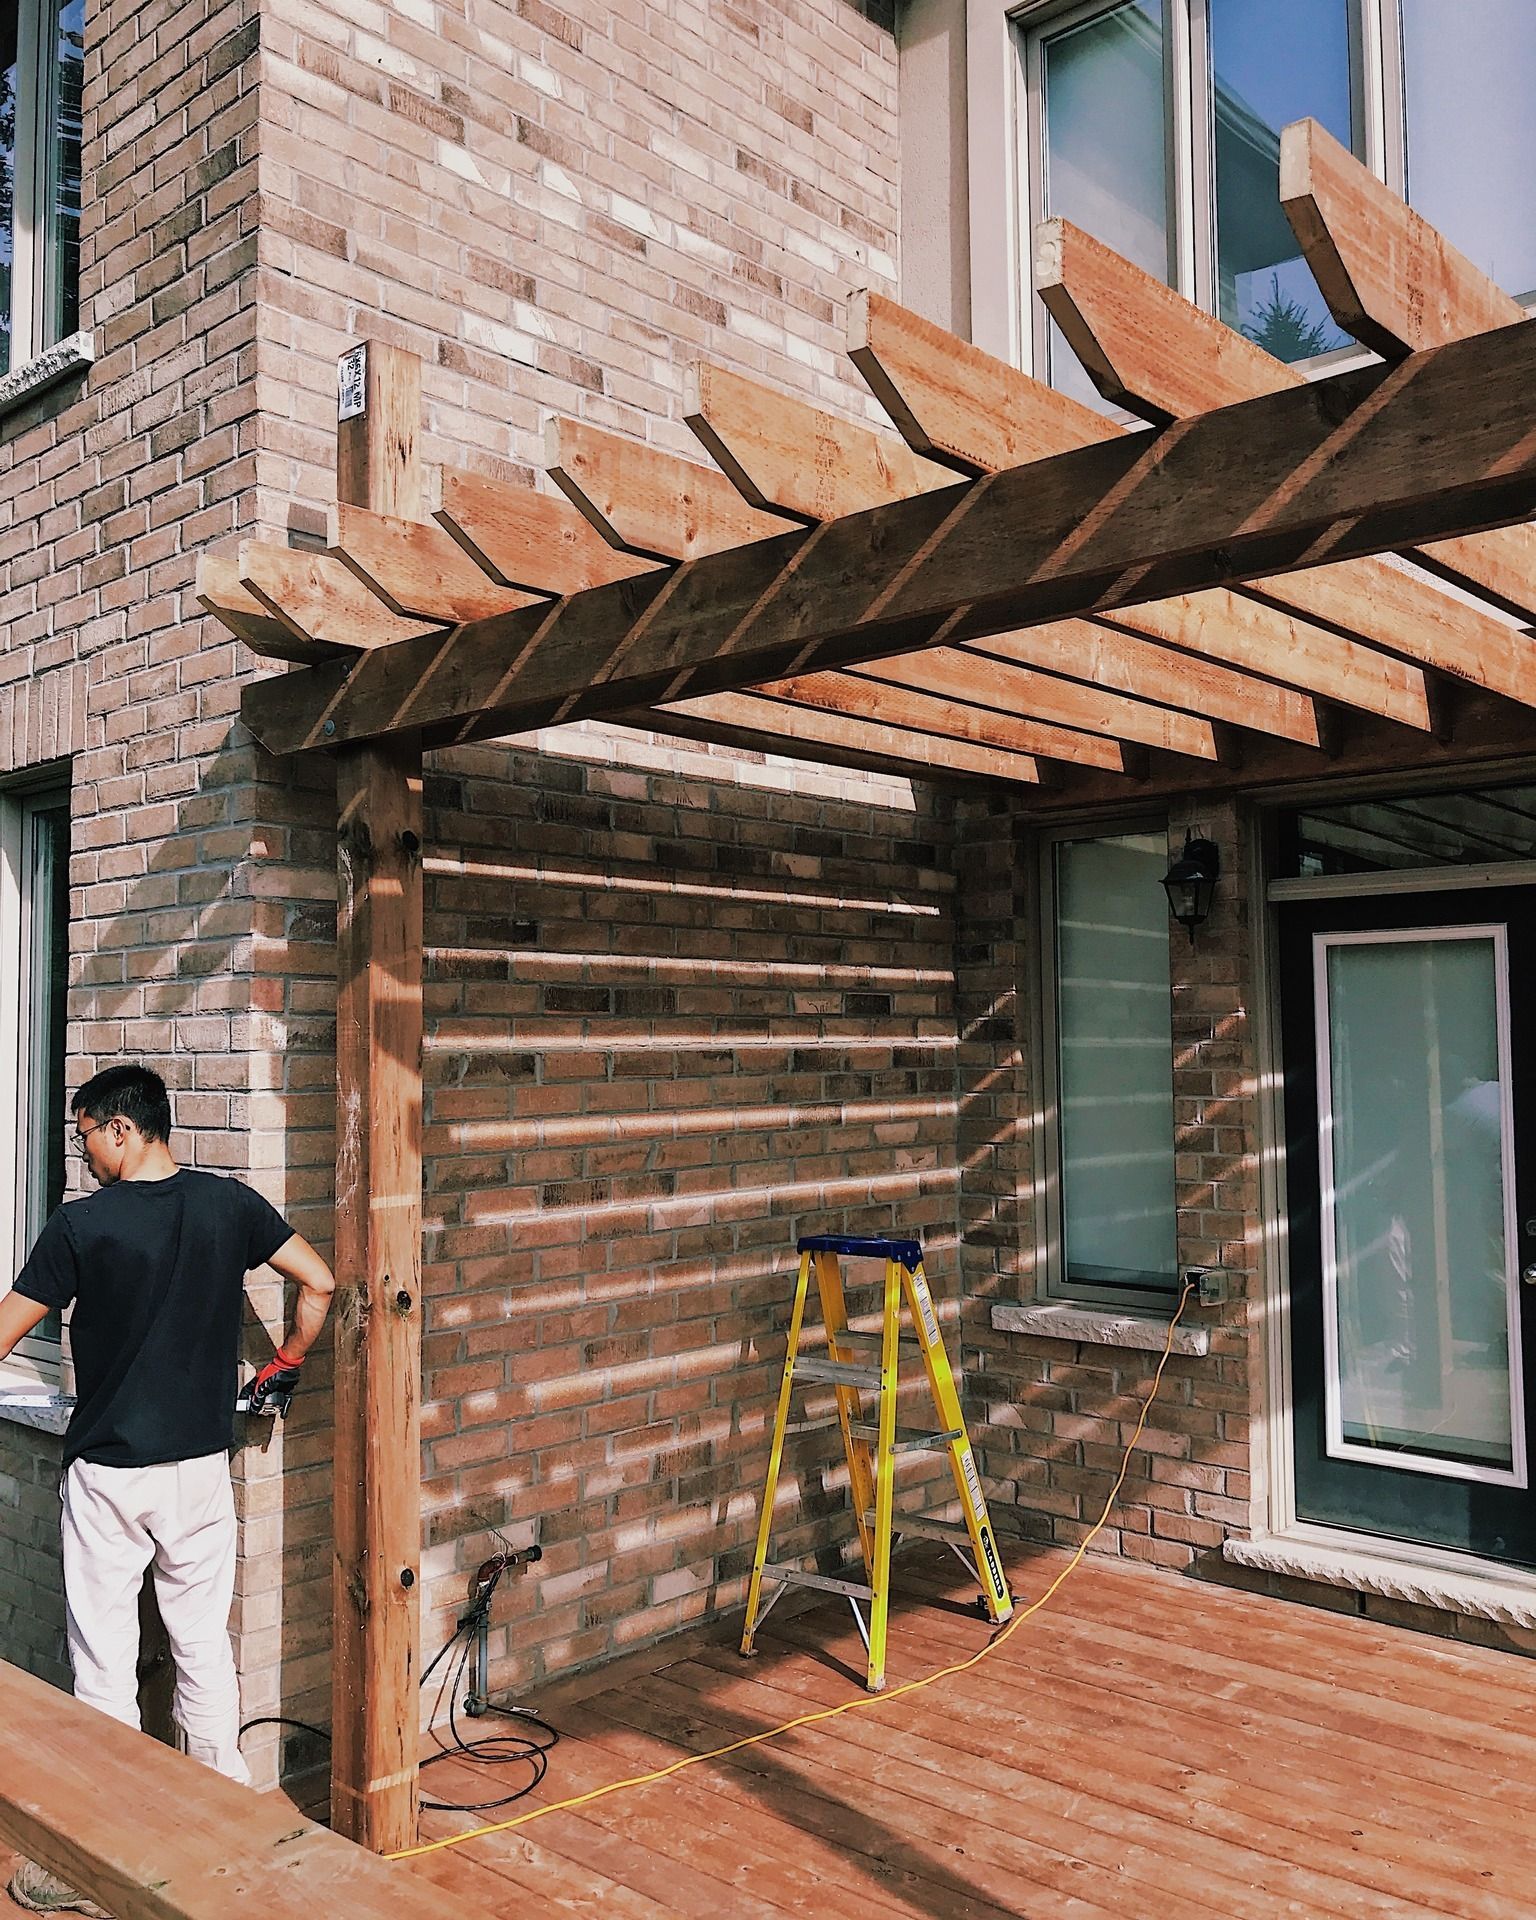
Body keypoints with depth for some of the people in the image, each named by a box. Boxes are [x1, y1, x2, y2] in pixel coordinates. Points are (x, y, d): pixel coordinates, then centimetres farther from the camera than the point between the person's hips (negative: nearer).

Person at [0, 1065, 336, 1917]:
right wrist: (285, 1362, 13)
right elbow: (319, 1282, -2)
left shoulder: (82, 1224, -13)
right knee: (204, 1642, 16)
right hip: (202, 1465, 4)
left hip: (108, 1471, -4)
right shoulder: (229, 1203, -4)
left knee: (104, 1661, 7)